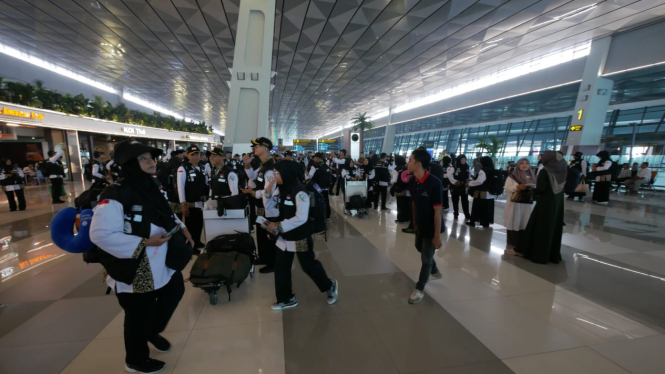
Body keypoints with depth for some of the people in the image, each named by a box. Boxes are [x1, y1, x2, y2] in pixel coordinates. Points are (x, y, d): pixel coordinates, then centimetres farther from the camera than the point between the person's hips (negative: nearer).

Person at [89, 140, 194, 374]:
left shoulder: (154, 187, 2)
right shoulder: (115, 196, -24)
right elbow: (101, 235, -29)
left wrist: (182, 227, 1)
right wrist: (145, 243, -28)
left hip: (163, 262, 8)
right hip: (135, 271, -8)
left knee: (175, 291, 24)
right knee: (139, 316, 12)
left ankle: (153, 331, 51)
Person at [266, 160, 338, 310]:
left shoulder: (299, 192, -24)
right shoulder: (281, 189, 1)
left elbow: (301, 218, -28)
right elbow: (268, 204, 11)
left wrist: (278, 226, -23)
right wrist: (268, 191, -7)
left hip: (300, 237, -7)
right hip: (285, 237, 8)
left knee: (309, 266, 8)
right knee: (281, 267, 12)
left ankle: (330, 286, 35)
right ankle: (287, 299, 32)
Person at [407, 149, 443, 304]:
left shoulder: (434, 183, -28)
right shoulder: (414, 182, -9)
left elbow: (437, 211, -25)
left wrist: (437, 235, -21)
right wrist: (415, 222, 8)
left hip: (432, 227, -7)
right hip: (420, 225, 7)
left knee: (426, 258, 5)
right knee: (421, 249, 26)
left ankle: (419, 289, 25)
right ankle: (435, 272, 53)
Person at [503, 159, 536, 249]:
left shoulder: (532, 176, 12)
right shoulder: (512, 176, -3)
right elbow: (506, 187, -7)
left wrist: (533, 189, -7)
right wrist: (517, 187, -20)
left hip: (528, 203, 5)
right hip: (515, 203, -5)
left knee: (525, 223, 7)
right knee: (514, 222, -1)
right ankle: (513, 242, 9)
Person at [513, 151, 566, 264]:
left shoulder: (544, 171, -14)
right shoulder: (561, 171, 2)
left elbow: (540, 189, -20)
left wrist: (532, 189, 0)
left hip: (545, 203, -6)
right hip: (558, 203, 6)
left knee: (540, 228, 5)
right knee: (555, 228, 14)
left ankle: (537, 253, 15)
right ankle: (553, 254, 23)